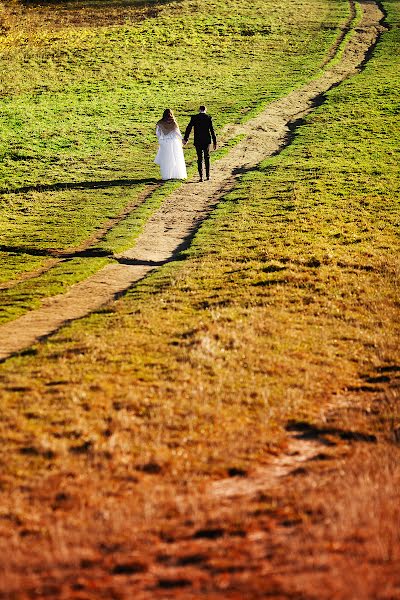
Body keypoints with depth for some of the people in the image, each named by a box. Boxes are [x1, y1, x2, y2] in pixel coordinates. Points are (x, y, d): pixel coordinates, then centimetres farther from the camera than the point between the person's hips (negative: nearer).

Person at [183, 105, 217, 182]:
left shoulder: (194, 118, -4)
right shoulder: (209, 118, -5)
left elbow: (188, 128, -2)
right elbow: (212, 130, -6)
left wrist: (185, 139, 8)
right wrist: (215, 142, -1)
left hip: (198, 141, 0)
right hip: (207, 141, 1)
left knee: (200, 158, 6)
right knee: (207, 158, 17)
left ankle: (201, 176, -1)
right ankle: (208, 175, 19)